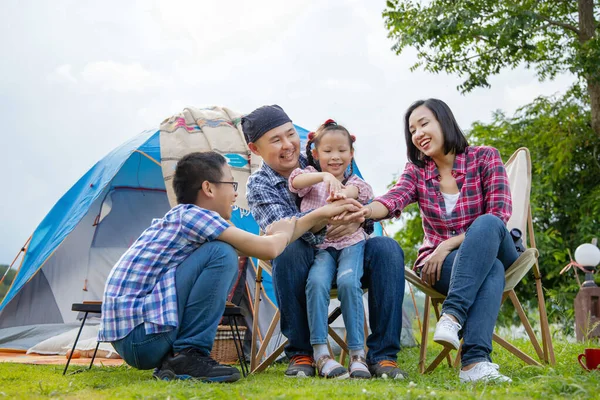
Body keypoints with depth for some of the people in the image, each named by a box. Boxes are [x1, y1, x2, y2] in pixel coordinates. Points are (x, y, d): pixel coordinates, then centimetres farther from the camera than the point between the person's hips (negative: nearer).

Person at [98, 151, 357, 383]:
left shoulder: (178, 219, 16)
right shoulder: (192, 215, -11)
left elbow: (261, 245, 21)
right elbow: (268, 249, -16)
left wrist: (322, 214, 25)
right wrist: (283, 233, 9)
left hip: (129, 339, 10)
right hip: (141, 338, -10)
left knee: (224, 262, 18)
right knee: (221, 254, -15)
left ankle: (171, 360, 8)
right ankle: (188, 356, -10)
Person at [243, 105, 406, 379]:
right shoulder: (259, 185, -5)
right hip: (306, 265, -2)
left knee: (387, 248, -26)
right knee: (289, 251, -36)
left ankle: (382, 355, -24)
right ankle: (300, 353, -21)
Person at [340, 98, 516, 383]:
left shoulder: (484, 157, -3)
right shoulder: (417, 171, 3)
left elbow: (498, 215, -13)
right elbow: (393, 200, -19)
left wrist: (448, 245, -22)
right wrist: (365, 210, -44)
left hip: (492, 251, 0)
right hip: (439, 263, 0)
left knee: (487, 224, -37)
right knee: (491, 270, -37)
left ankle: (452, 315, -47)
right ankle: (477, 360, -53)